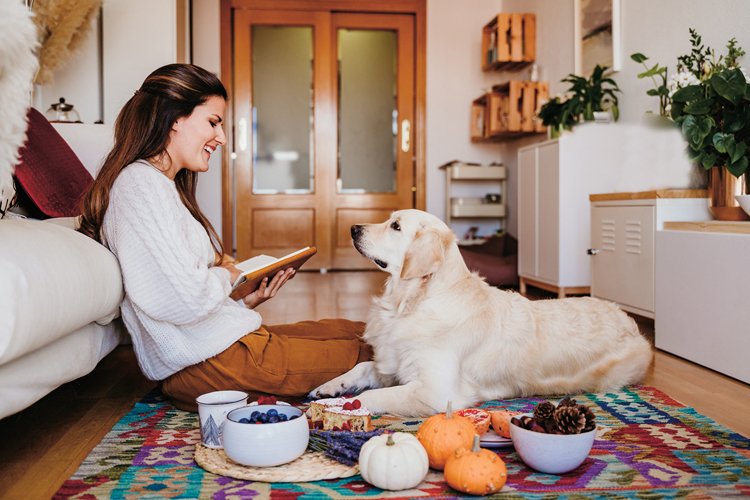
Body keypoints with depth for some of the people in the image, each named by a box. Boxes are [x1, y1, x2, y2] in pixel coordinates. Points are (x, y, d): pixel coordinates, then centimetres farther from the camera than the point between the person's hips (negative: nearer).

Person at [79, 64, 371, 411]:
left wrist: (247, 299, 5)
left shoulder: (163, 185, 19)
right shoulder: (142, 183, -14)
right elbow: (187, 299, -25)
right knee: (365, 352, -4)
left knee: (354, 331, 8)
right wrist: (224, 276, -5)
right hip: (208, 361, -10)